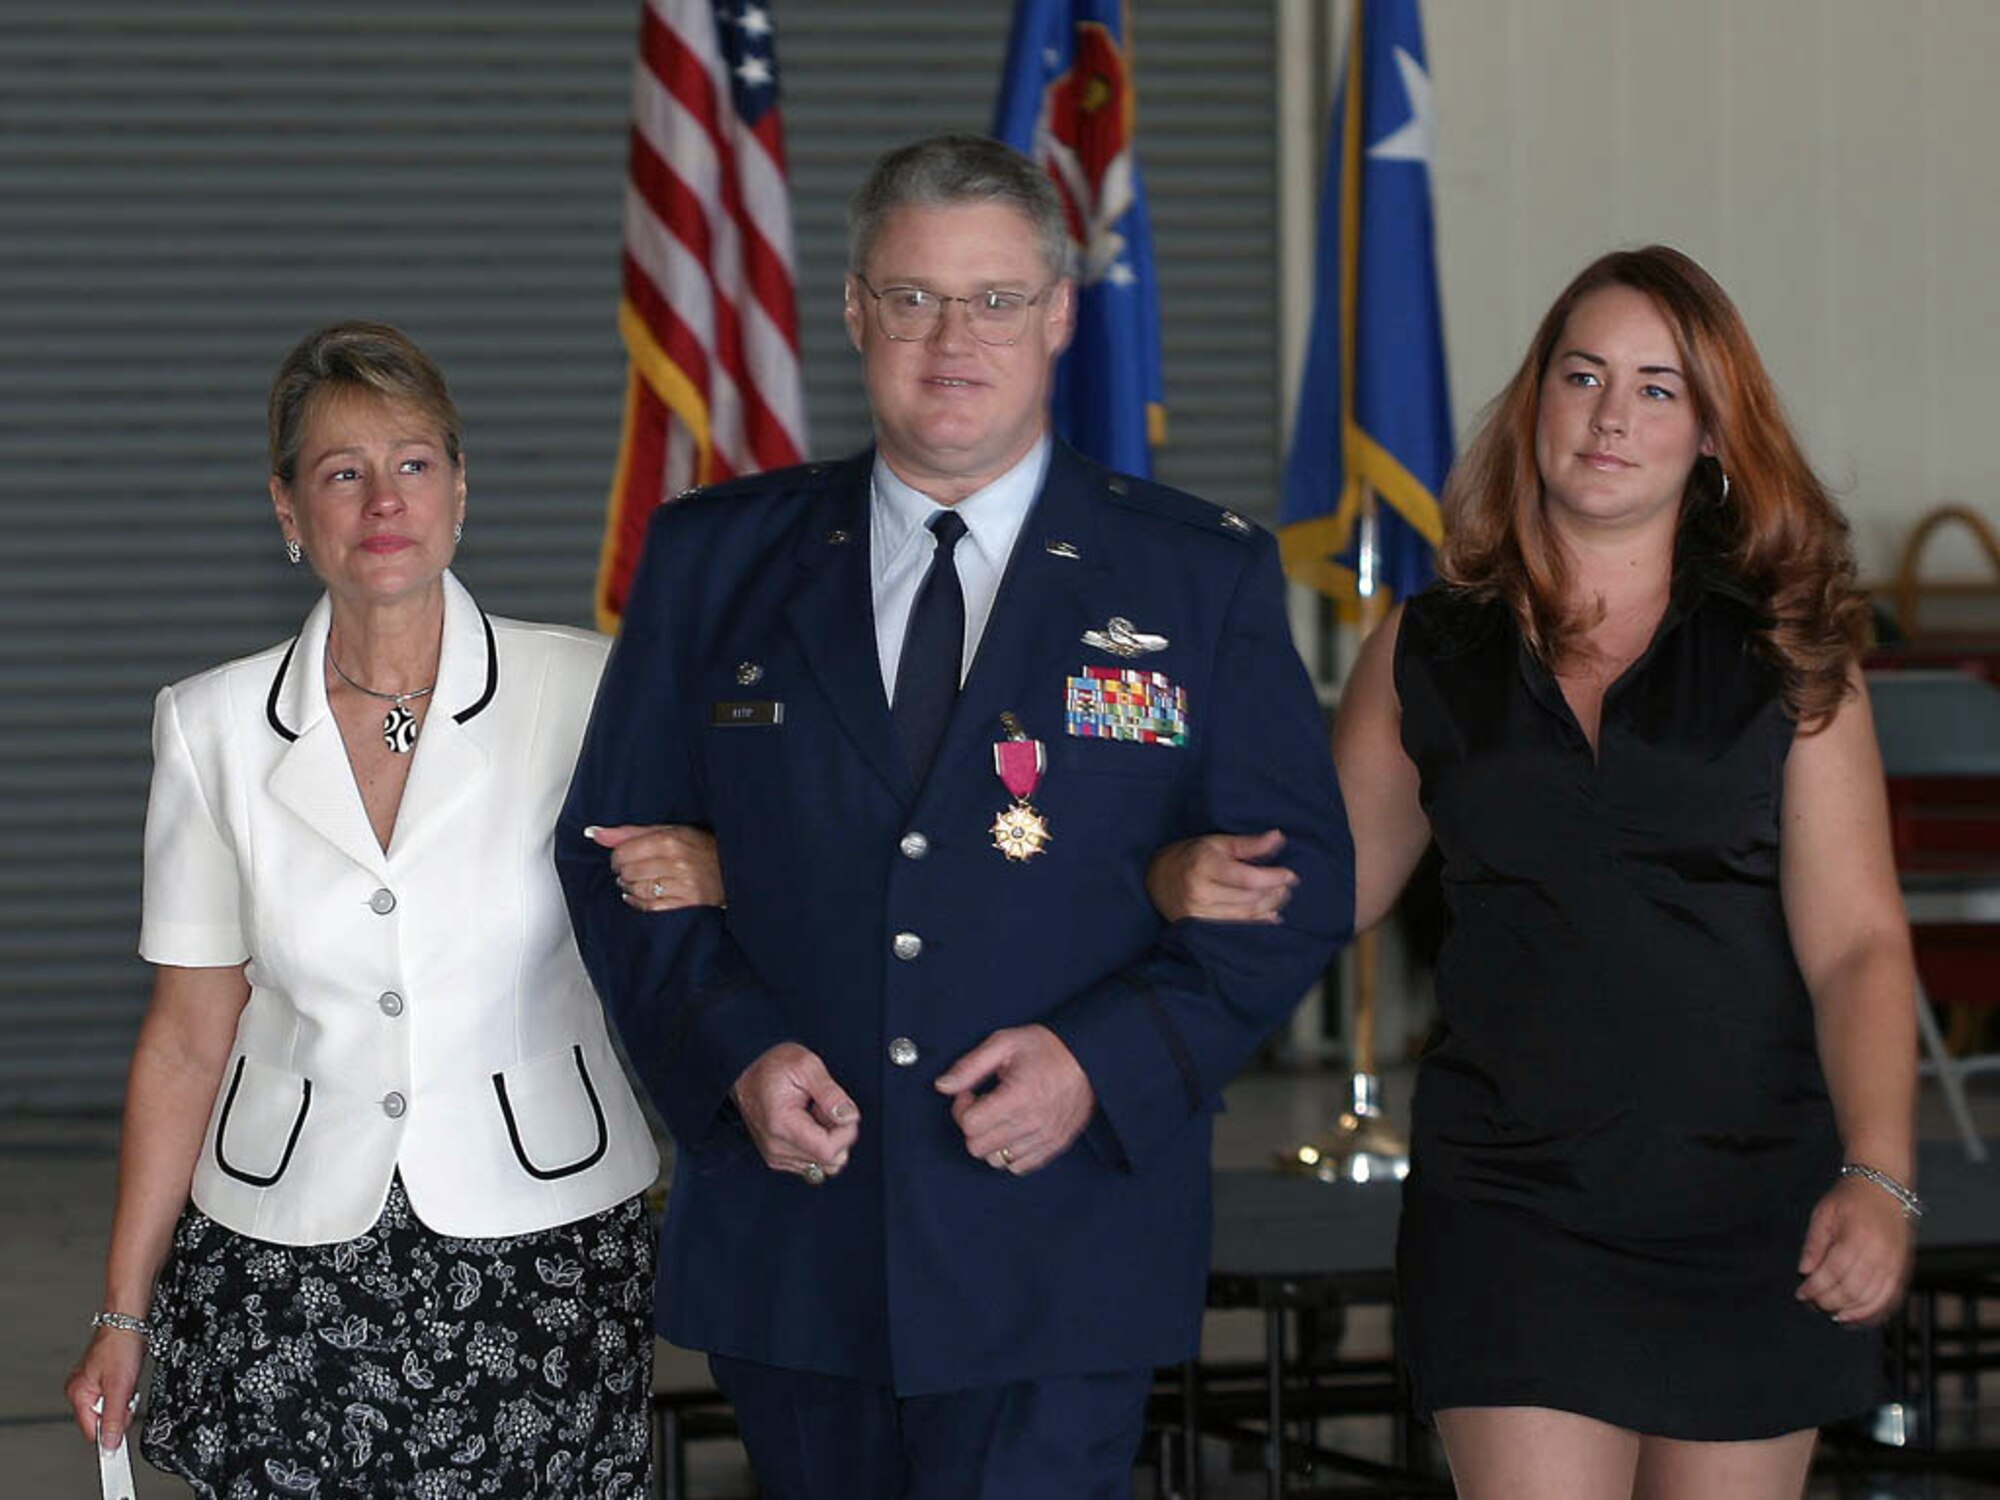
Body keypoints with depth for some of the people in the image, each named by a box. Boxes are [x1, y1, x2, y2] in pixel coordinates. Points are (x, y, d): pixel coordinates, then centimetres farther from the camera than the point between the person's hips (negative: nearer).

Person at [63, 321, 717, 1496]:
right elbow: (189, 1039, 5)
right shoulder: (213, 727, 1)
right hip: (289, 1256, 1)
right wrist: (124, 1313, 4)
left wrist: (696, 882, -16)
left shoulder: (585, 690, -3)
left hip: (541, 1247, -1)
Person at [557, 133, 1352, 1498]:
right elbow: (615, 846, 9)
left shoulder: (1203, 580, 4)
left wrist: (1106, 1061, -12)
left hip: (1059, 1267, -2)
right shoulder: (716, 564, 9)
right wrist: (732, 1050, -8)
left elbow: (1299, 877, 2)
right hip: (791, 1256, 2)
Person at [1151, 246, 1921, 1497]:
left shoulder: (1788, 656, 2)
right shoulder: (1428, 655, 7)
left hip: (1752, 1206, 0)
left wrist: (1877, 1181, -20)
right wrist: (1205, 880, -10)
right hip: (1511, 1203, 0)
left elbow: (1856, 942, -6)